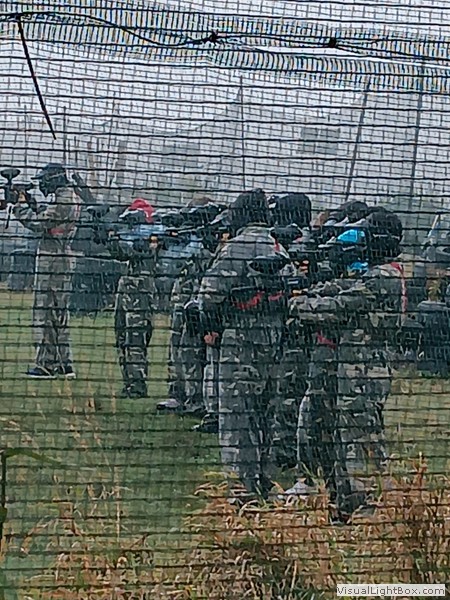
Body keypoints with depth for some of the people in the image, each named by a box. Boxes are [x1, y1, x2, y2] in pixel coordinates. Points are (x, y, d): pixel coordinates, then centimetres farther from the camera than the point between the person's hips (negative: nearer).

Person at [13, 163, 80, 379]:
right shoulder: (70, 198, 15)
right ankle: (64, 363, 17)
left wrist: (21, 206, -9)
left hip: (52, 258, -10)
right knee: (59, 311, 14)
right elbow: (43, 221, 18)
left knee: (44, 311, -7)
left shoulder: (63, 200, -16)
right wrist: (27, 204, 6)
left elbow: (39, 223, -20)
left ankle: (46, 363, -7)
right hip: (63, 258, 10)